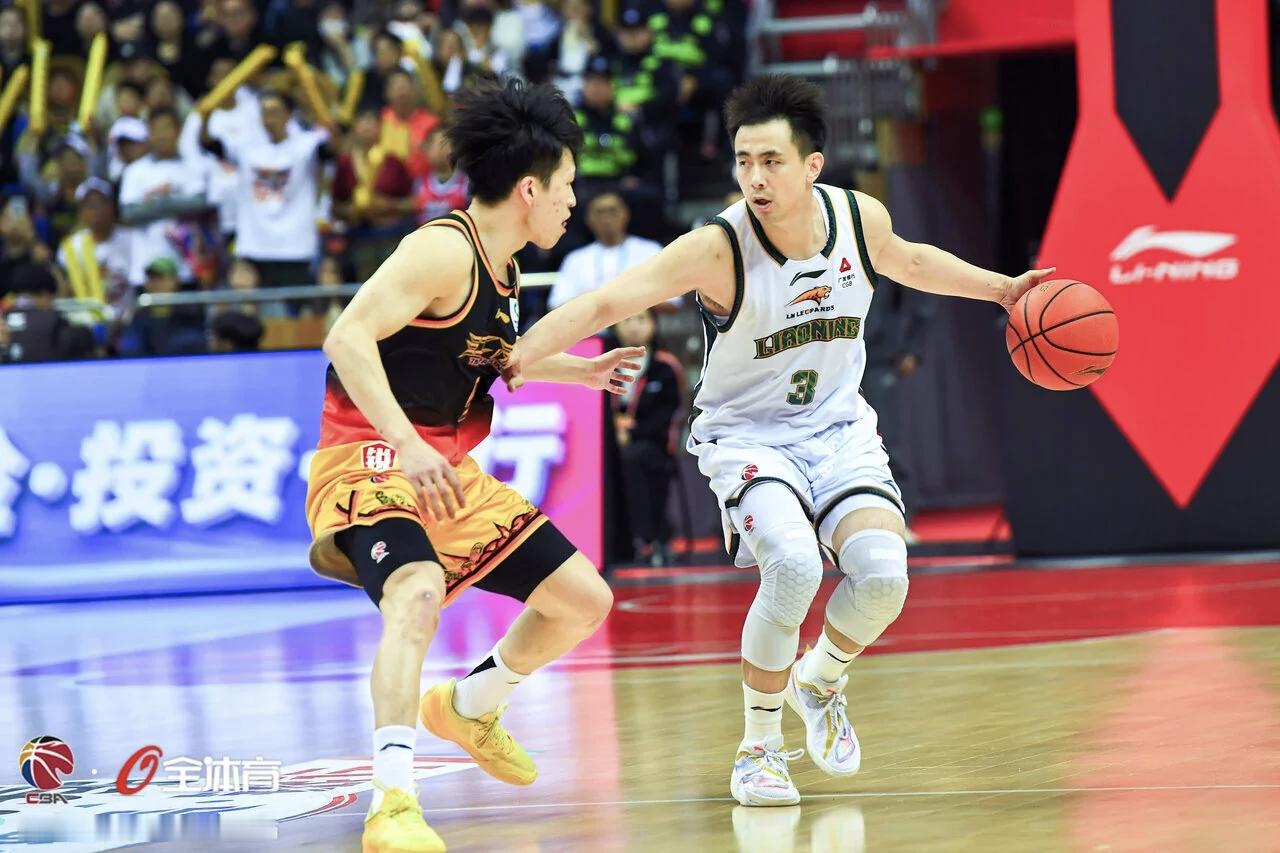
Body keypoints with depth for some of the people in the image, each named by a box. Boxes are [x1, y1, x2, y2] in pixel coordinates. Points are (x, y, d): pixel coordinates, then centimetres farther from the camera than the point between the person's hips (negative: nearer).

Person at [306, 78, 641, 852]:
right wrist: (407, 444, -38)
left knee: (584, 600, 13)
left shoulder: (499, 267, 9)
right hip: (370, 463, -9)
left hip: (448, 474, 9)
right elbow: (348, 339, -29)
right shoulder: (445, 251, -19)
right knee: (419, 593, -38)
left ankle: (470, 708, 38)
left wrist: (578, 371, 28)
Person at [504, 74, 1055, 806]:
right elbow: (605, 304, -31)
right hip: (748, 435, -4)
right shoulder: (717, 249, -24)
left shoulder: (860, 218, -10)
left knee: (882, 571, -20)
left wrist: (1000, 288, 17)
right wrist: (514, 360, -42)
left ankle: (819, 681, 16)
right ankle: (759, 748, -6)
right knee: (794, 564, -29)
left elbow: (907, 261, 15)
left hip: (838, 429, 4)